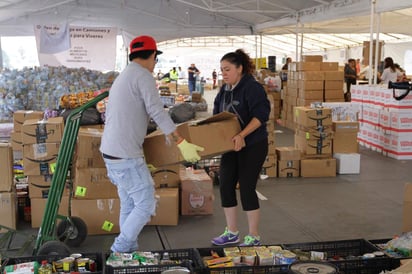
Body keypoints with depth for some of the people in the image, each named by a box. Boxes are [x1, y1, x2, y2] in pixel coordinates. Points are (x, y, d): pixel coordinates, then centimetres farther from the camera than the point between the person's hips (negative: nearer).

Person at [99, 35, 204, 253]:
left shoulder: (121, 77, 19)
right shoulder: (143, 76, -11)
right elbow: (158, 113, -20)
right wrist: (182, 143, -19)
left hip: (112, 152, 10)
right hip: (126, 156, -10)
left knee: (129, 205, 16)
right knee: (146, 204, -2)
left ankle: (128, 250, 23)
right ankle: (120, 250, 3)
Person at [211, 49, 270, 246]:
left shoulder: (252, 87, -15)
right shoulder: (224, 90, 9)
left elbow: (261, 114, -25)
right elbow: (217, 116, 16)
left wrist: (242, 135, -34)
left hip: (252, 146, -8)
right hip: (232, 146, 8)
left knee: (247, 188, -4)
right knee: (226, 186, 7)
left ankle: (254, 237, 11)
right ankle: (231, 233, 22)